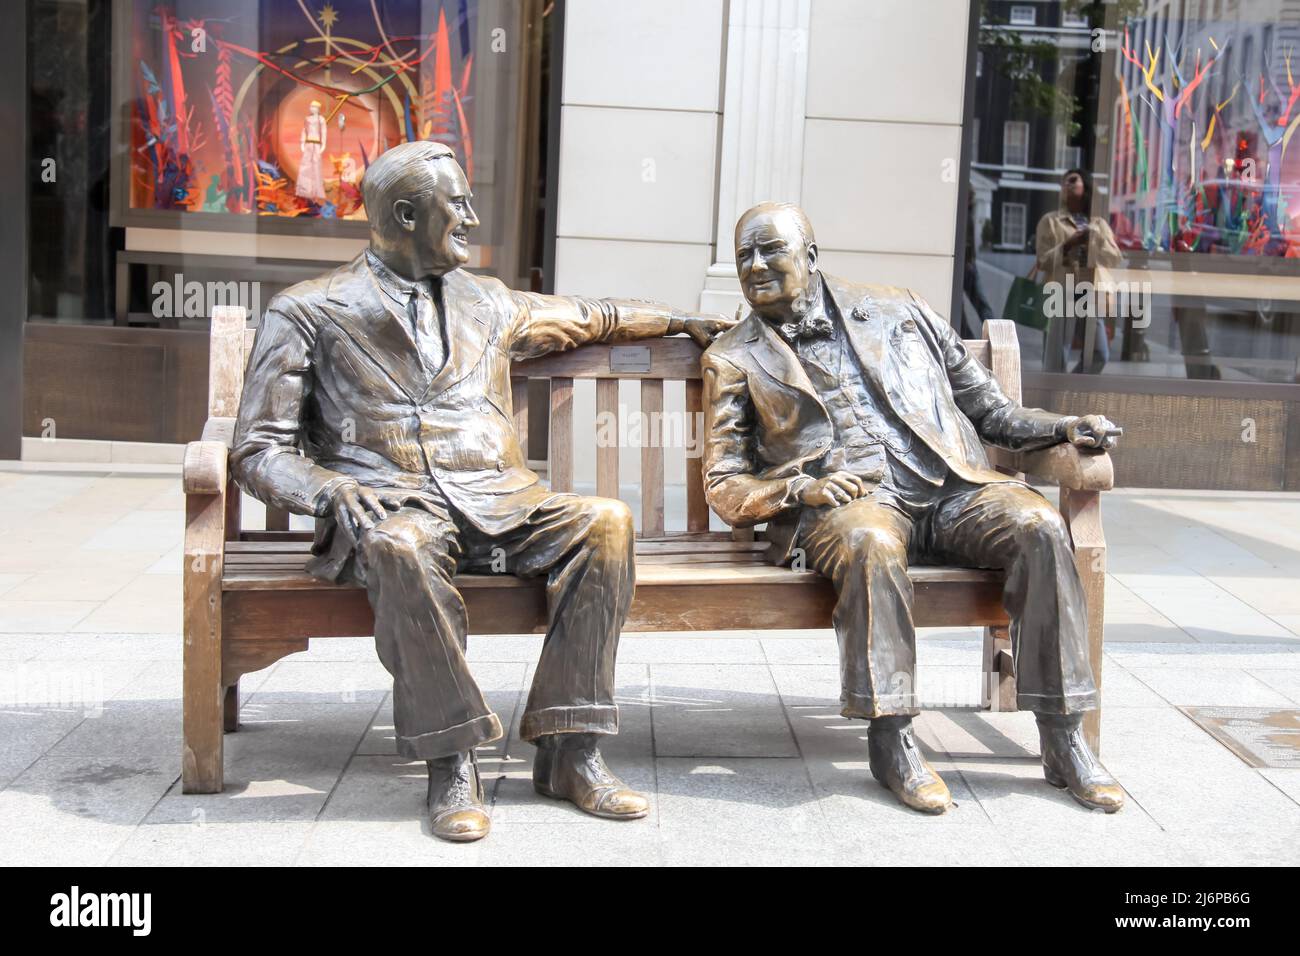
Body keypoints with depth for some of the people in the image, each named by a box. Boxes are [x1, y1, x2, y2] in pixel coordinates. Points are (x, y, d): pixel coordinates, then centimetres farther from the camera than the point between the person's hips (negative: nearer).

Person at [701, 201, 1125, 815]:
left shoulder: (901, 312, 20)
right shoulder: (735, 359, 15)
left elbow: (989, 409, 23)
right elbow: (724, 487, 10)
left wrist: (1064, 429, 4)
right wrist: (801, 489, -10)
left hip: (949, 485, 3)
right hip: (844, 503, -2)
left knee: (1039, 526, -26)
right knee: (870, 544, -38)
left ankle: (1062, 740, -19)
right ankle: (890, 740, -26)